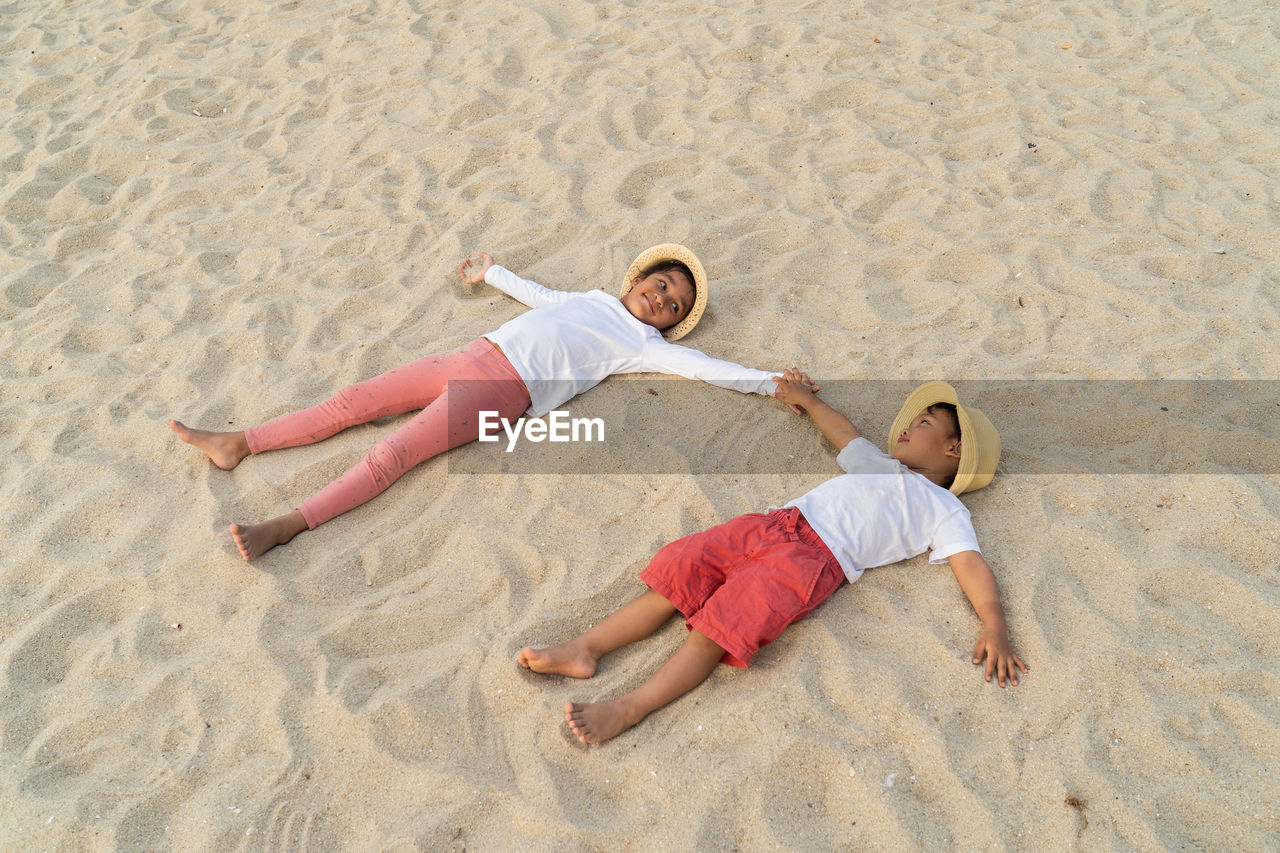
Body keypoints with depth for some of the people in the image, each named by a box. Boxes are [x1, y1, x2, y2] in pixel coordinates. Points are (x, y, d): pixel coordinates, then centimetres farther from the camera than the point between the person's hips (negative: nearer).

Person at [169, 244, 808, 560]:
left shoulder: (644, 346, 7)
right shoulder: (594, 299, 25)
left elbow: (703, 366, -1)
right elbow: (541, 296, 39)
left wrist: (770, 382, -7)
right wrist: (494, 274, 52)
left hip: (506, 389, -6)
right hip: (474, 357, 7)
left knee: (392, 454, -21)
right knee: (355, 400, 2)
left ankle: (285, 528, -22)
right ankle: (237, 444, 9)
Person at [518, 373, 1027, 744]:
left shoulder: (945, 511, 14)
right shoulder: (877, 462, 34)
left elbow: (972, 565, 2)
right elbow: (844, 432, 50)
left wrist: (995, 626, -13)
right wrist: (808, 400, 56)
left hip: (818, 558, -7)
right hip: (778, 523, 7)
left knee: (721, 627, -25)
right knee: (680, 571, -10)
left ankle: (628, 709, -28)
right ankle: (586, 647, -11)